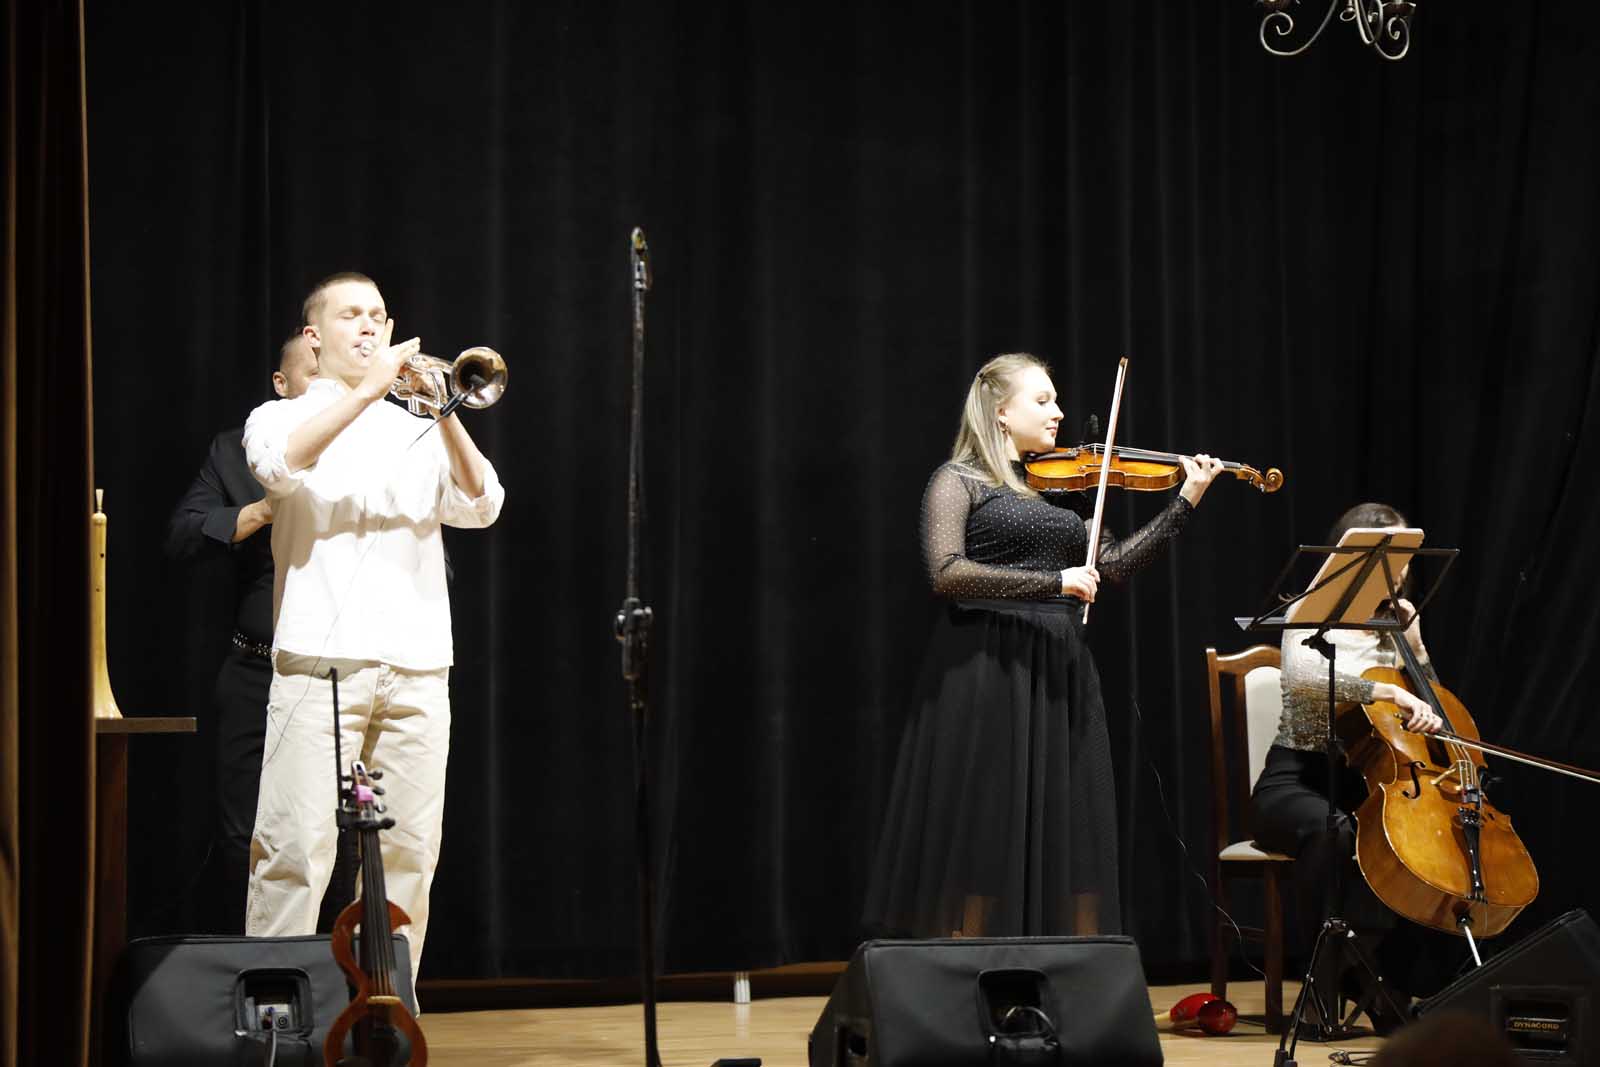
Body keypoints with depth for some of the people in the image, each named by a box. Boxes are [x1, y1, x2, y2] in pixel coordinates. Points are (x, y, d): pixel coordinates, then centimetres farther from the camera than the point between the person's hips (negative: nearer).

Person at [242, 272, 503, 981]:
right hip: (320, 662, -3)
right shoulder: (283, 417, 13)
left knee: (410, 853, 2)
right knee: (296, 850, -11)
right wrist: (367, 391, -13)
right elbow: (279, 464, -11)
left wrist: (445, 416, -8)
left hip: (417, 669, 3)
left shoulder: (416, 431, 21)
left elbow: (480, 506, 5)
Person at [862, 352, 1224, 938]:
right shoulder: (959, 481, 0)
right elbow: (946, 573, -15)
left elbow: (1112, 564, 13)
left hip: (1060, 676, 6)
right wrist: (1051, 581, -20)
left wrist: (1186, 500, 7)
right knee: (981, 839, -5)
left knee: (1068, 841, 4)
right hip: (986, 676, -6)